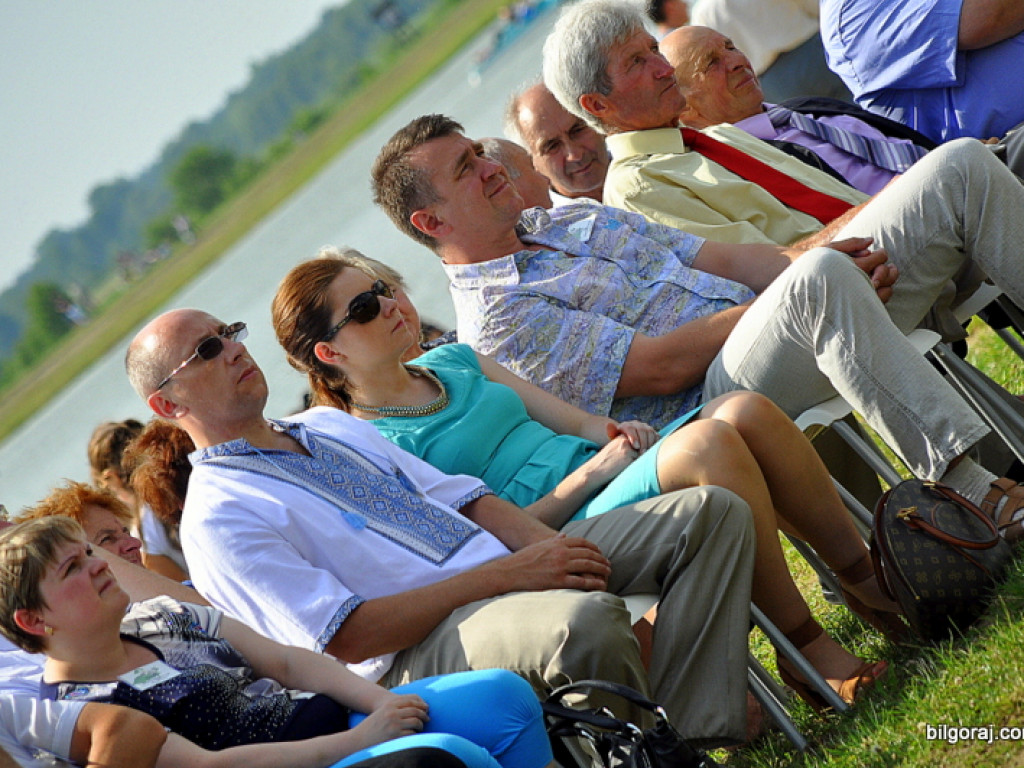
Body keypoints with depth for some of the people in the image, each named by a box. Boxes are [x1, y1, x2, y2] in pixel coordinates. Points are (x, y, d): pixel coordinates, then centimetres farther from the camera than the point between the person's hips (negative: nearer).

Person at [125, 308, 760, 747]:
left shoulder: (336, 427, 23)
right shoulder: (216, 519, -4)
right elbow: (346, 637, -14)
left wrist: (543, 546, -4)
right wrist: (504, 575, -18)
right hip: (420, 649, -9)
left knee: (711, 513, -5)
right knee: (585, 621, -40)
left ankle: (695, 729, -19)